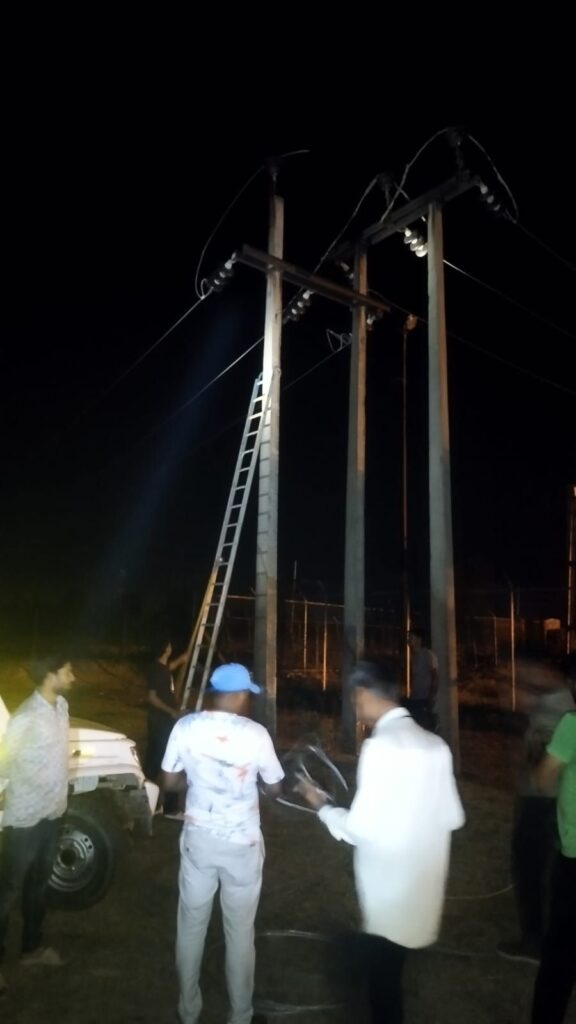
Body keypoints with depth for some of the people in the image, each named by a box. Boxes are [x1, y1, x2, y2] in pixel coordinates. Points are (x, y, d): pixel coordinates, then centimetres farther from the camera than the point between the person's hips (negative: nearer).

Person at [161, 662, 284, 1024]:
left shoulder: (186, 726, -11)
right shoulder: (256, 734, -17)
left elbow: (170, 782, -1)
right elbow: (275, 789, -4)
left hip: (198, 838, 2)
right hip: (242, 843, -2)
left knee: (192, 925, 20)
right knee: (240, 931, 15)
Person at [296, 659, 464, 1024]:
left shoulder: (381, 745, -23)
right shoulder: (434, 744, -1)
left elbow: (362, 827, -22)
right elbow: (453, 816, 6)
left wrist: (321, 805, -6)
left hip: (388, 892, -7)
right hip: (423, 887, 7)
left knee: (382, 976, 14)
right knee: (390, 972, 25)